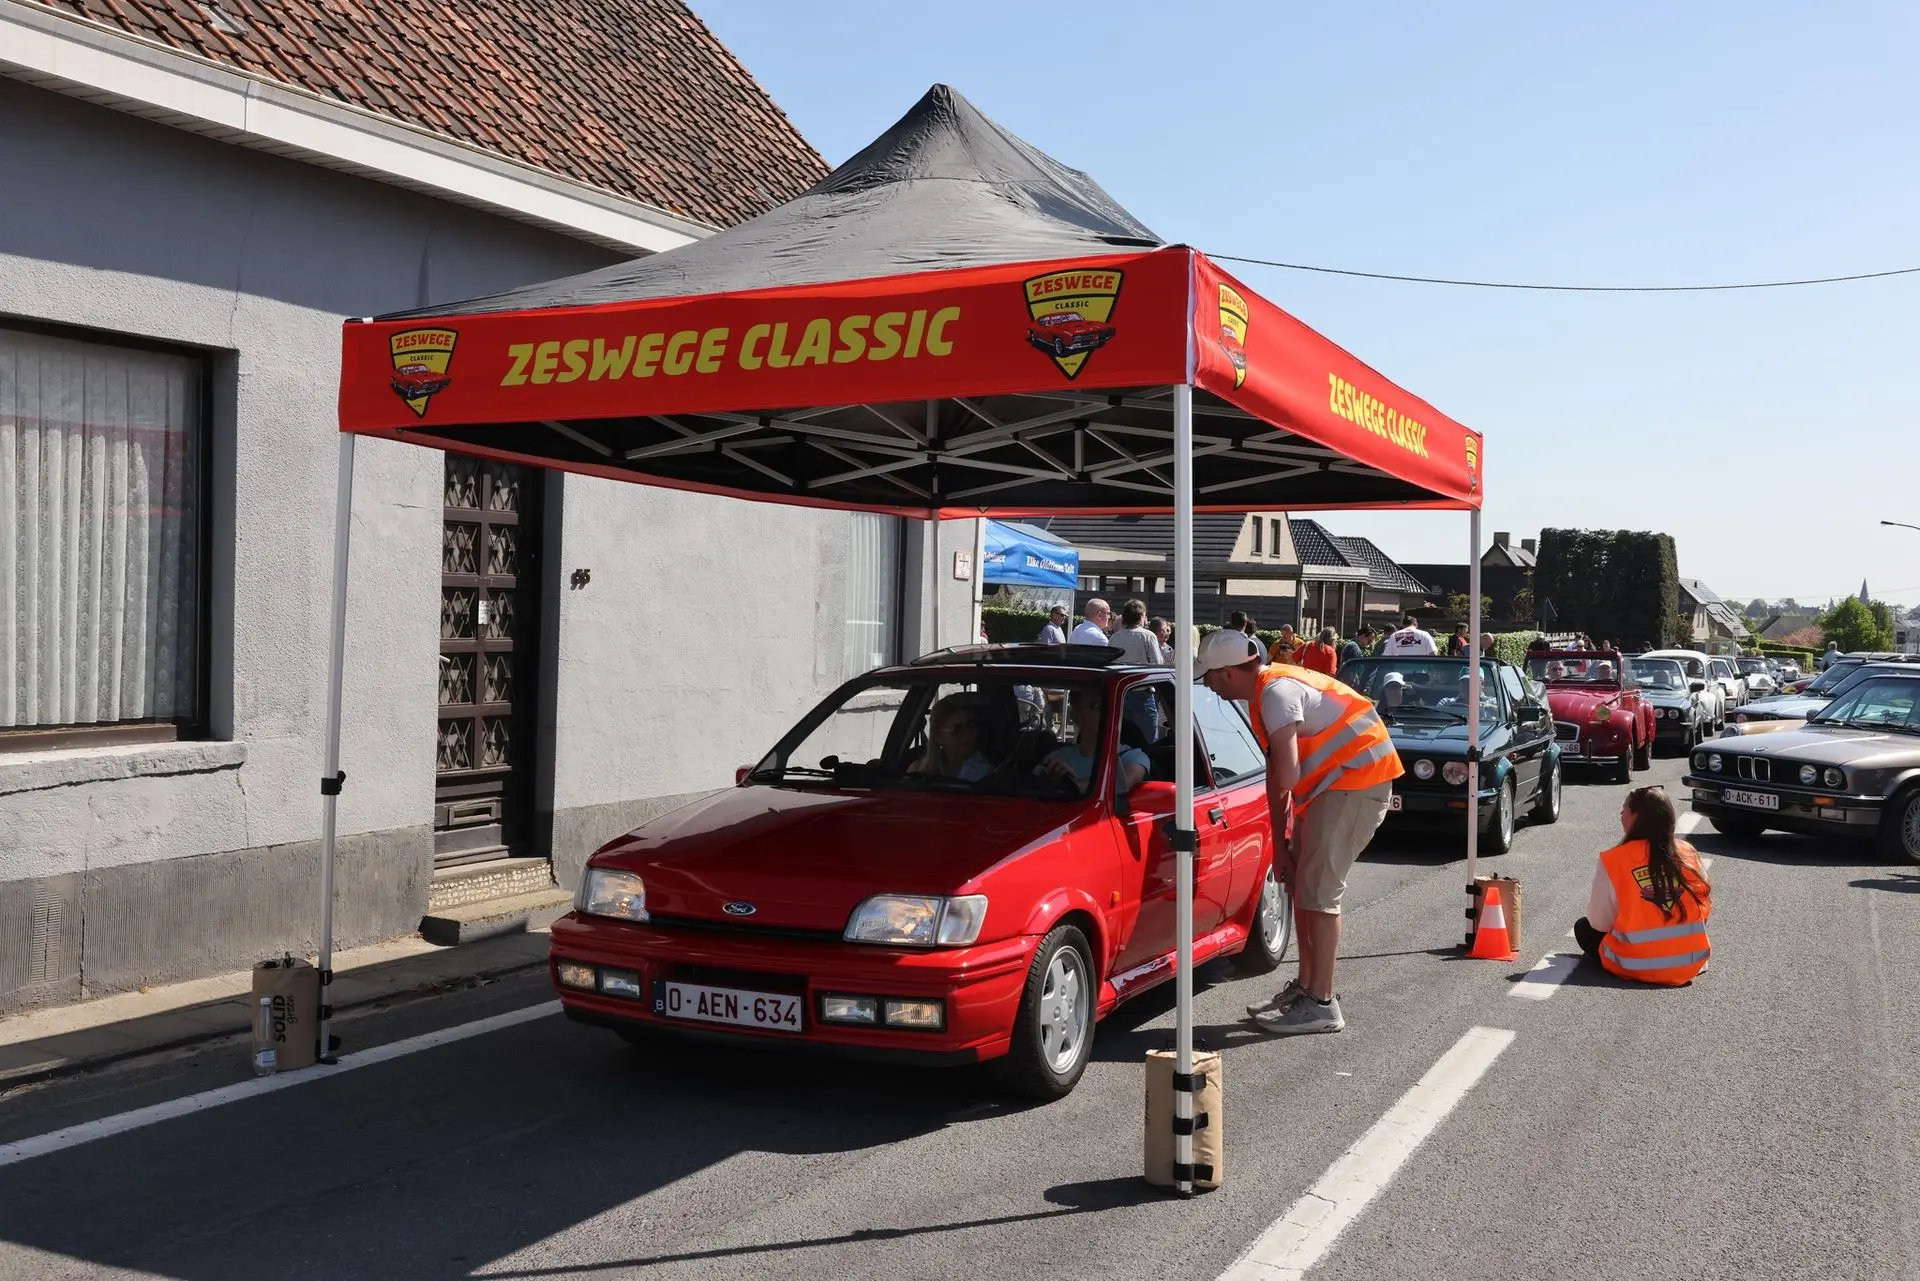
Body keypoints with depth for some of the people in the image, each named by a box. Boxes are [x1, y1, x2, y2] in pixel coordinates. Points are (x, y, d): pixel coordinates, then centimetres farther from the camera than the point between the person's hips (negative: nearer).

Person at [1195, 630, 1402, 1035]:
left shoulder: (1277, 691, -20)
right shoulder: (1268, 691, 12)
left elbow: (1285, 777, -28)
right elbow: (1281, 775, 14)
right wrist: (1281, 841, 11)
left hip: (1358, 778, -10)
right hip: (1336, 782, 10)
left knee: (1318, 888, -10)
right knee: (1302, 883, 14)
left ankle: (1321, 1003, -5)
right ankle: (1306, 986, 23)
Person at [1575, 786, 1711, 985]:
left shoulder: (1613, 860, -14)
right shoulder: (1688, 854, -3)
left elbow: (1599, 923, -8)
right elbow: (1705, 908, 6)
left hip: (1635, 967, -4)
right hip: (1690, 964, 4)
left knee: (1583, 927, 21)